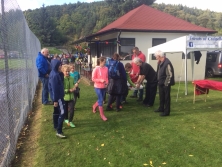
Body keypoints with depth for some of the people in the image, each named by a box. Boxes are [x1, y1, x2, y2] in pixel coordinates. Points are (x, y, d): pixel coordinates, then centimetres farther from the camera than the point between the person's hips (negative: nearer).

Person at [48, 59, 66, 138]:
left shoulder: (53, 73, 9)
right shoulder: (55, 75, -22)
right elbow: (54, 88, -23)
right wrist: (55, 100, -21)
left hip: (57, 96, 10)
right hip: (58, 97, -10)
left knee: (56, 112, 21)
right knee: (62, 113, -10)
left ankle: (56, 126, 37)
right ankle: (59, 132, -8)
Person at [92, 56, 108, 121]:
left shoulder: (106, 68, 1)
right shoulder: (96, 69, -14)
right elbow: (93, 79, -11)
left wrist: (106, 83, -6)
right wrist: (100, 80, -23)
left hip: (104, 87, 6)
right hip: (98, 87, -5)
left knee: (101, 99, 16)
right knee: (100, 100, -4)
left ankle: (94, 106, 47)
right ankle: (102, 115, 6)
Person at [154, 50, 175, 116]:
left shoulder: (167, 63, -23)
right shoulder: (160, 62, 6)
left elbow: (170, 75, -21)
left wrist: (166, 83, -17)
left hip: (166, 84, -9)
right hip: (161, 83, 9)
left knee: (166, 98, 2)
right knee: (161, 97, 22)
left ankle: (167, 111, 13)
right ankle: (161, 108, 39)